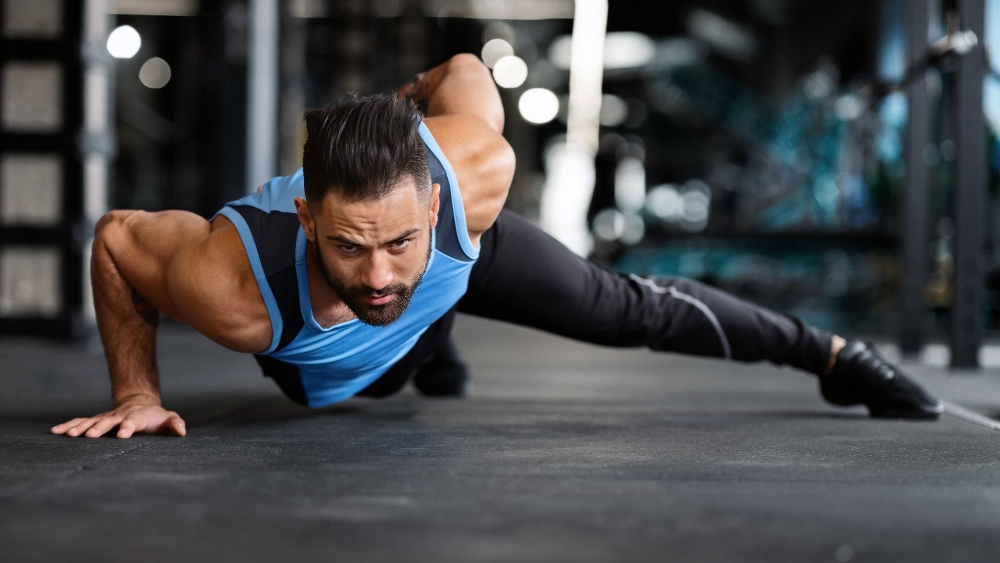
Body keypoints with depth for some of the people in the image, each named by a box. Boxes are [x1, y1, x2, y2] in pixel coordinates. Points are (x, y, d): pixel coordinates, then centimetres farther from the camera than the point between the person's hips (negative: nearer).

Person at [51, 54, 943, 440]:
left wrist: (413, 101, -3)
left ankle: (829, 352, 27)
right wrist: (136, 395, -26)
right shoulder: (235, 291, -51)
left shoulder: (477, 173, -47)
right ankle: (432, 352, 73)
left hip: (458, 249, -1)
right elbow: (113, 238, -29)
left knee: (623, 308, 4)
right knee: (386, 371, 35)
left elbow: (463, 73, -23)